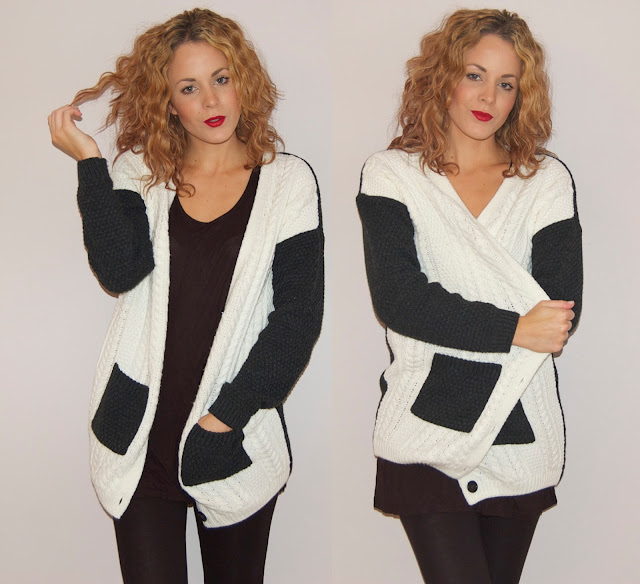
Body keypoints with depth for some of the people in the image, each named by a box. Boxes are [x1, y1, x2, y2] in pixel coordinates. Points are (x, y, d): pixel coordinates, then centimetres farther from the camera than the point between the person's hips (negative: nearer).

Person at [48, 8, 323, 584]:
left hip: (236, 437, 0)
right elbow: (120, 270, -13)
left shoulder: (286, 180, 0)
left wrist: (227, 415, -9)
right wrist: (89, 161, -12)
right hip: (140, 437, 1)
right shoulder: (139, 172, 5)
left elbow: (299, 315, -5)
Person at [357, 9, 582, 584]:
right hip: (426, 435, -2)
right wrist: (513, 330, -15)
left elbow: (562, 311, -6)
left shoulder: (548, 181, 6)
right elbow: (397, 300, -12)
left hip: (523, 438, 2)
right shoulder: (391, 175, 2)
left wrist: (448, 320, -11)